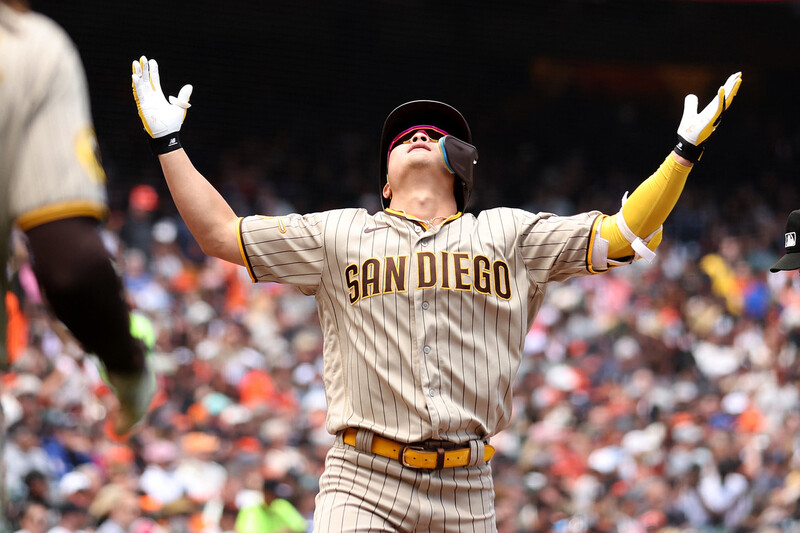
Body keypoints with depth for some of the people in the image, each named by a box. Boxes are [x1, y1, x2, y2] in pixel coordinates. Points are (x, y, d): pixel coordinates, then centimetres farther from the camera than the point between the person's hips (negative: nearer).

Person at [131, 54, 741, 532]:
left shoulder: (508, 234, 16)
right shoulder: (341, 234, 15)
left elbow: (623, 234, 14)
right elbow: (221, 232, 16)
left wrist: (686, 150, 7)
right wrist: (167, 141, 12)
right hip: (364, 484, -1)